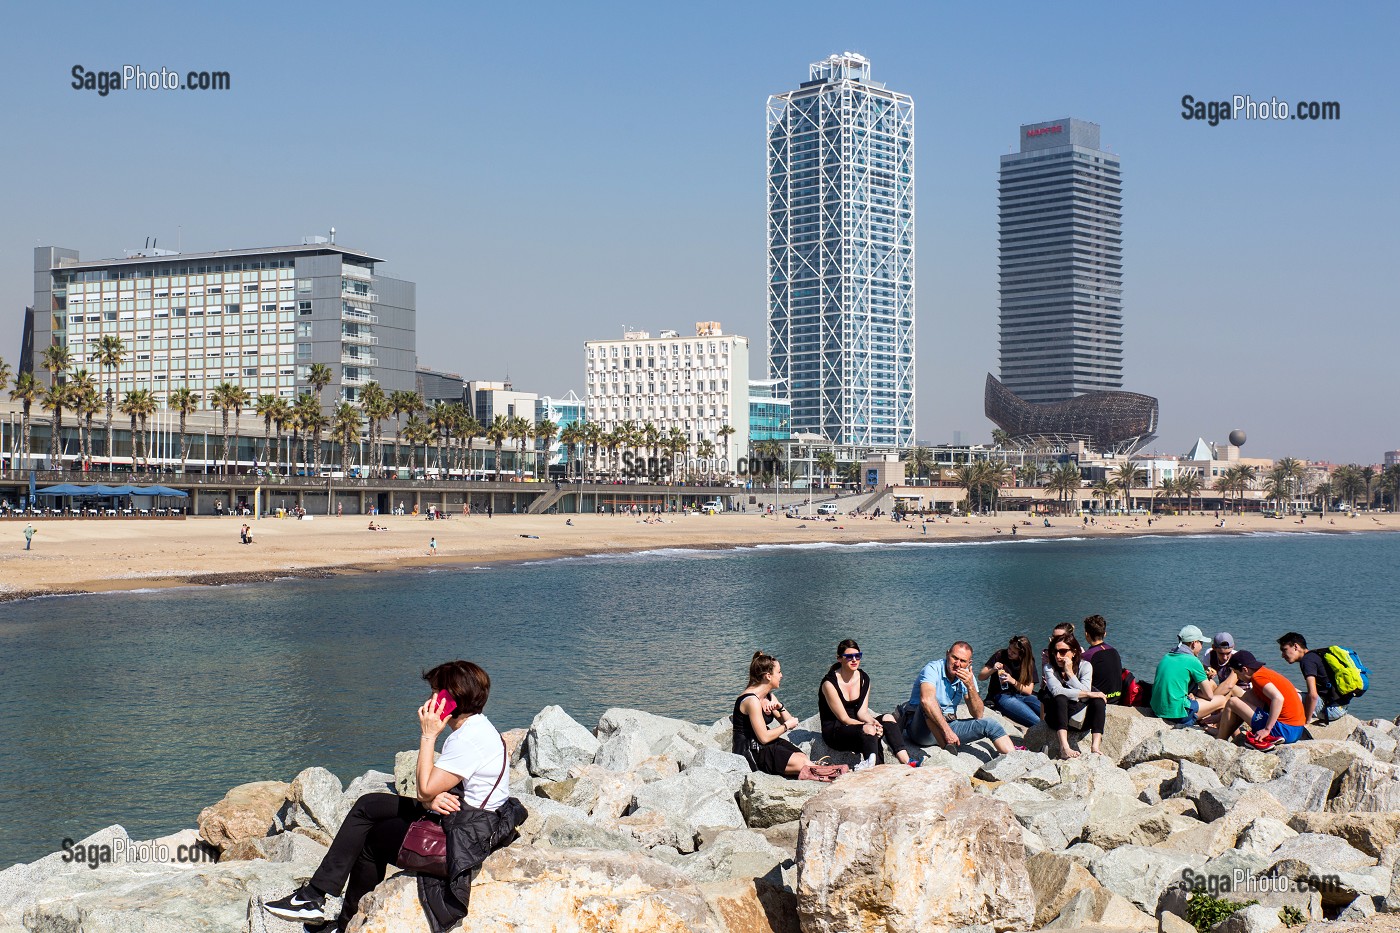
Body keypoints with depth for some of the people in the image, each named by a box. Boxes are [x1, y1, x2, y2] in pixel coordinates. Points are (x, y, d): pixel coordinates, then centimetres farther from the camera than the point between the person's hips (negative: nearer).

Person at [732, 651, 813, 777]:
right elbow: (764, 737, -21)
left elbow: (789, 721, 10)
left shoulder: (769, 697, 12)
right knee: (802, 763, -20)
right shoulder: (752, 700, -19)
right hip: (751, 752, -9)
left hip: (767, 746, 9)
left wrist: (780, 707, -9)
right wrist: (787, 725, -8)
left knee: (802, 757, -16)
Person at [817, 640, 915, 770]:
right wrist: (869, 726, -26)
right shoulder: (829, 683, -16)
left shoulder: (864, 679, 5)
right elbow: (844, 718, -16)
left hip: (856, 724, 7)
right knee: (868, 730, -34)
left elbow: (862, 712, 1)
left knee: (888, 718, -19)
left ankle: (906, 762, -31)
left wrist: (873, 722, -21)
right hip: (834, 732, -7)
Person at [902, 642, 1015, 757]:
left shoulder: (966, 677, 2)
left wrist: (970, 686, -16)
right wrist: (947, 730, -43)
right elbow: (926, 700, -37)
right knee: (929, 706, -37)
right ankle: (947, 750, -42)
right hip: (921, 729, -6)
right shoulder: (933, 669, -17)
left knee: (990, 725, -8)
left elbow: (978, 715, -2)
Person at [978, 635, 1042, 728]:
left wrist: (1013, 681, -16)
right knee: (1037, 721, -30)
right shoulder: (1000, 655, 0)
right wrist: (992, 670, -19)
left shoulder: (1029, 662, 7)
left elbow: (1028, 691, 1)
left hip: (1023, 696, 4)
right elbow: (980, 677, 2)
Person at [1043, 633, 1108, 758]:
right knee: (1060, 699, -32)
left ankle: (1095, 746, -38)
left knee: (1099, 699, -24)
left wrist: (1070, 673, -20)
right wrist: (1088, 694, -26)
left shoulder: (1085, 666, -2)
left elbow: (1085, 693, -18)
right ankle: (1064, 747, -47)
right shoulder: (1049, 669, -6)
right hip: (1058, 719, -2)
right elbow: (1057, 691, -26)